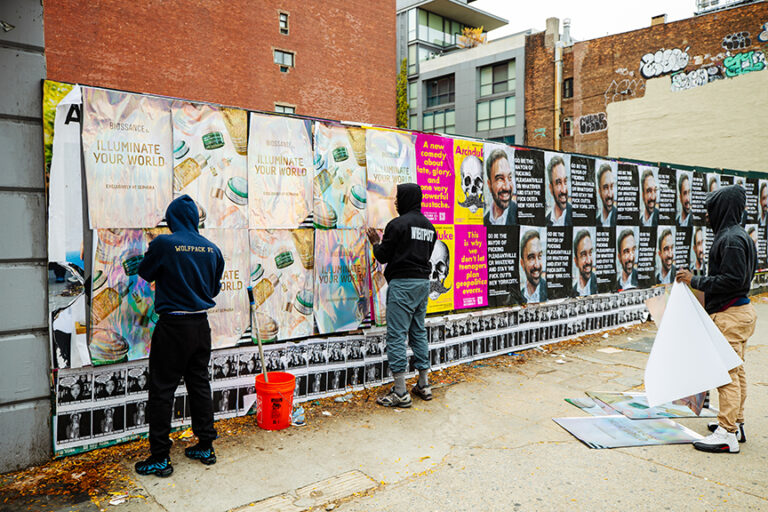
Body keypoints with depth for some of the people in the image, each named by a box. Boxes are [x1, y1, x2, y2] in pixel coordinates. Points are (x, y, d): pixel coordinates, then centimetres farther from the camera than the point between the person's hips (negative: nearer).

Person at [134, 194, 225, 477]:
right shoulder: (212, 249, 1)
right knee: (200, 385, 16)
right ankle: (205, 446, 25)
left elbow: (145, 272, 4)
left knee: (162, 390, 5)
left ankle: (160, 458, 11)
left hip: (173, 326, -5)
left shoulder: (164, 244, -13)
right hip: (201, 325, 5)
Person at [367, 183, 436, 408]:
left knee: (396, 335, -5)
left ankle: (400, 393, -3)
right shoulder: (429, 226, 14)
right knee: (419, 333, 15)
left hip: (402, 282, -8)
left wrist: (376, 242, 12)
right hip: (423, 281, 8)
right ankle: (423, 385, 22)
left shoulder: (398, 224, -10)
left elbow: (383, 256, -8)